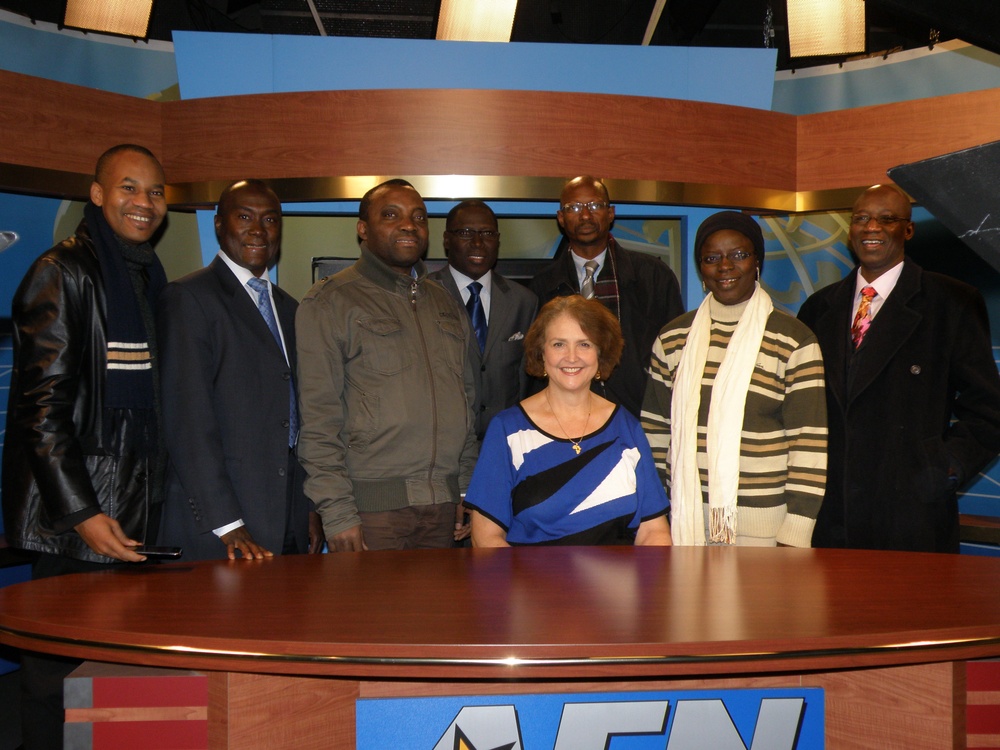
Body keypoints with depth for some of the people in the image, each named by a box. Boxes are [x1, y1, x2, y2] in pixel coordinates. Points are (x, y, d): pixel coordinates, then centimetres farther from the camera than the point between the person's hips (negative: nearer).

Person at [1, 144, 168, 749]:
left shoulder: (151, 279, 16)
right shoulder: (64, 273, -7)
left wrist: (155, 503, 16)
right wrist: (83, 513, -17)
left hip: (137, 516, 7)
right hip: (73, 520, -7)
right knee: (60, 670, -1)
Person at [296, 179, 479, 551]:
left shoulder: (445, 303, 17)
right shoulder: (330, 301, -1)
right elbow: (319, 416, -7)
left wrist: (468, 493, 12)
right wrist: (337, 513, -13)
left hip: (442, 504, 5)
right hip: (372, 504, -5)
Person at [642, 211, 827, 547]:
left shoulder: (794, 341, -3)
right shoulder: (672, 339, 7)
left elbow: (809, 442, -4)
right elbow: (656, 429, 11)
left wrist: (795, 533, -8)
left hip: (764, 523, -2)